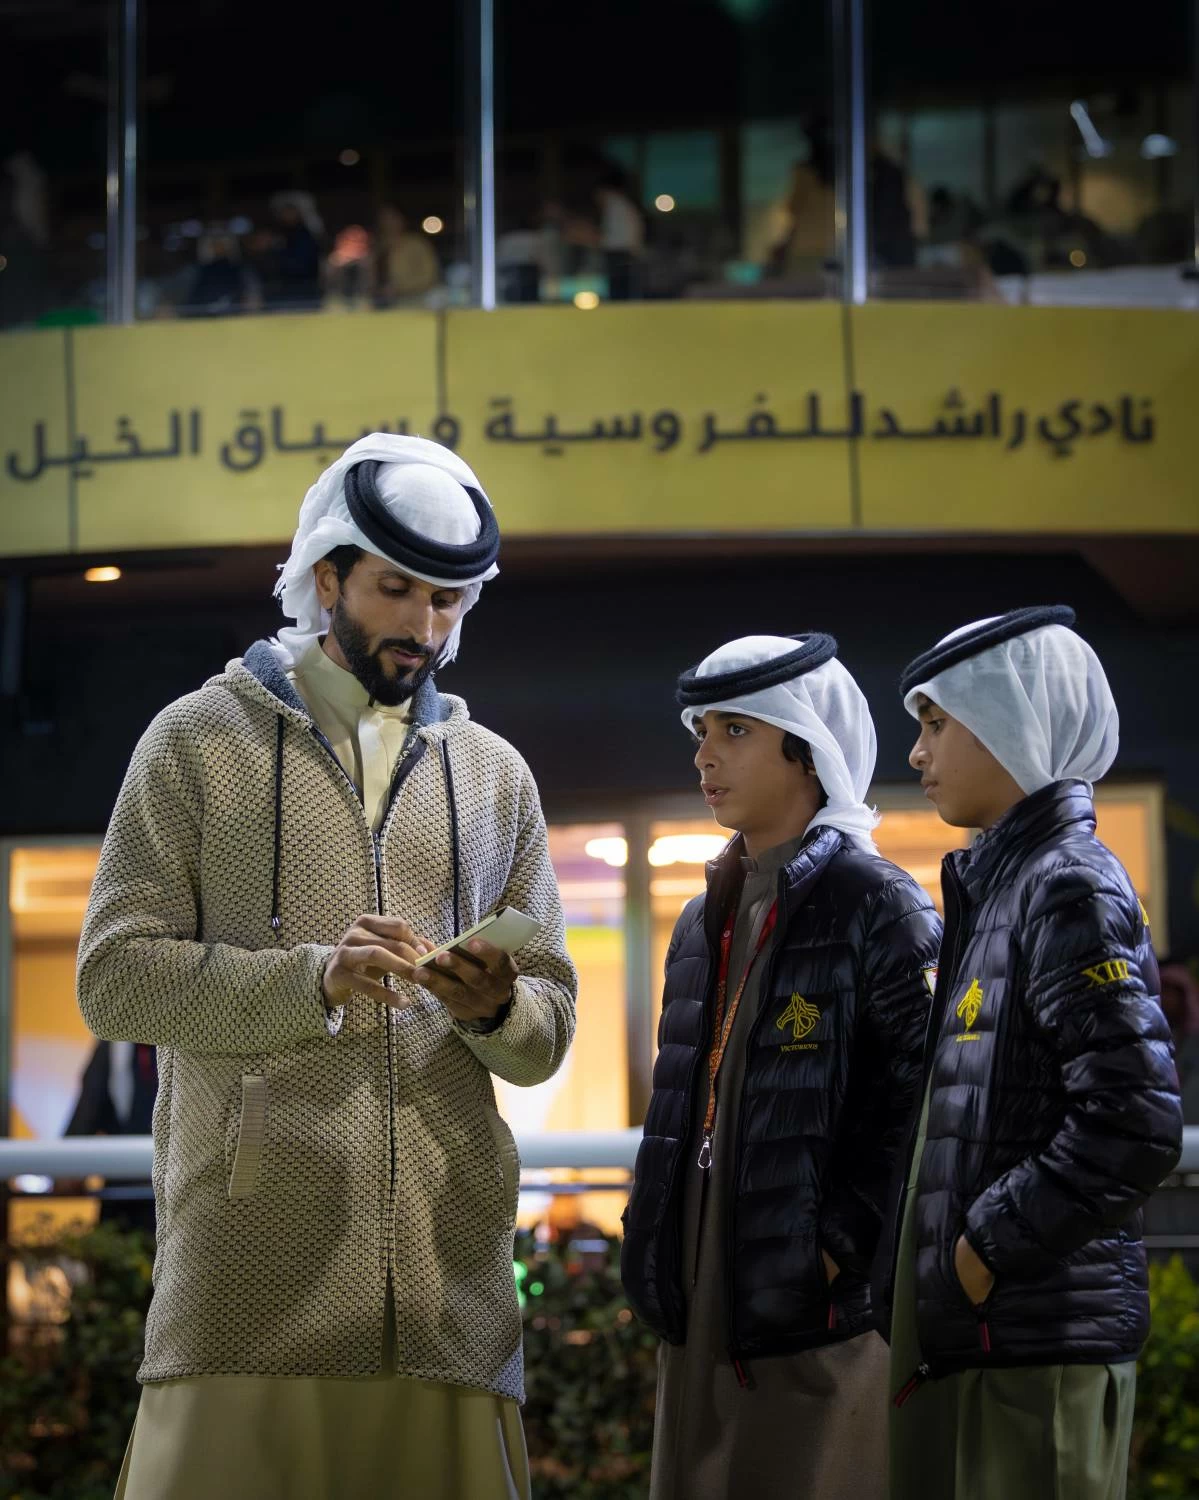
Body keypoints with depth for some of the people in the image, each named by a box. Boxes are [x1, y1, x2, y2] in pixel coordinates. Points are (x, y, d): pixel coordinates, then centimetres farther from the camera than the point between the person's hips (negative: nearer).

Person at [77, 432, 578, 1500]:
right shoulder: (201, 741, 9)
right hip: (253, 1259, -3)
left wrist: (497, 1010, -7)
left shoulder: (495, 776, 20)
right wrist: (311, 979, -14)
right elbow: (116, 976, 0)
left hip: (448, 1257, 3)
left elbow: (549, 1033, 17)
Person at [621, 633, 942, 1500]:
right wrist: (658, 1263, 14)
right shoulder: (710, 919, 17)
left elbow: (918, 1103, -15)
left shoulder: (875, 906, -8)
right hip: (704, 1307, 8)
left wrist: (841, 1244, -18)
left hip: (818, 1311, -8)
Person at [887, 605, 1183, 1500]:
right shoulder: (994, 884, 17)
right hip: (967, 1335, 9)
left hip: (1039, 1341, -9)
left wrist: (990, 1246, -14)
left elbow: (1135, 1125, -20)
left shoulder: (1071, 887, -10)